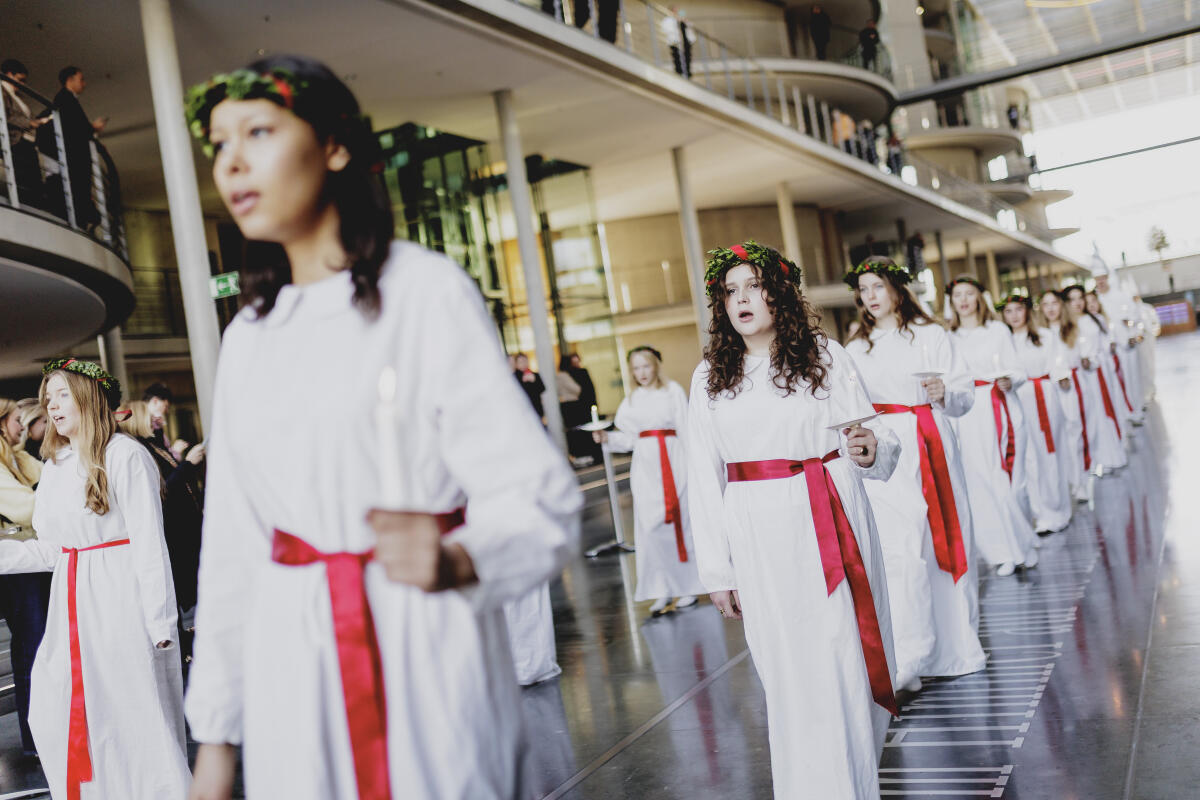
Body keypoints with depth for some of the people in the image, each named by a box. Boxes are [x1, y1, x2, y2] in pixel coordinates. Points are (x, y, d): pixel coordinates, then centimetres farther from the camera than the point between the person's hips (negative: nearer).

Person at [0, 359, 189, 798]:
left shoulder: (125, 455, -10)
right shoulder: (55, 467, 14)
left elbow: (149, 543, -13)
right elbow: (53, 549, 14)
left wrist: (160, 621, -15)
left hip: (121, 597, -7)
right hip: (73, 605, 8)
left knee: (134, 715, -1)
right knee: (55, 719, 8)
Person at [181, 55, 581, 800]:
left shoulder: (426, 290, -8)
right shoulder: (248, 335, 9)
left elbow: (538, 497, -13)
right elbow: (232, 546, 10)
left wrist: (458, 560, -33)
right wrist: (216, 733, 10)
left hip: (425, 652, -4)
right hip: (291, 667, 5)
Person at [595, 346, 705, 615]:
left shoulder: (673, 391, 1)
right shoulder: (631, 401, 13)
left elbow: (686, 430, -2)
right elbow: (628, 439, 12)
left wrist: (693, 464, -7)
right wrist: (607, 438, -4)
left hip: (674, 461, -3)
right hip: (645, 465, 3)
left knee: (679, 521, -1)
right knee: (650, 527, -4)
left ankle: (688, 585, 13)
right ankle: (662, 590, 4)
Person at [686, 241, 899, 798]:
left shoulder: (825, 355, 4)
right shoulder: (710, 378, 7)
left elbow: (875, 434, 6)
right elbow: (704, 478, 7)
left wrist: (868, 449, -20)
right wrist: (717, 571, 4)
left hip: (832, 523, 0)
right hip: (759, 536, 0)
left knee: (845, 654, 5)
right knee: (792, 668, 1)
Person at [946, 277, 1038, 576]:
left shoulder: (997, 329, 9)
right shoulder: (949, 337, 11)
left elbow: (1016, 370, 6)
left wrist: (1008, 380, -15)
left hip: (1001, 408, -1)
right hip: (968, 415, 1)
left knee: (1011, 478, -3)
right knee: (981, 482, -3)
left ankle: (1024, 543, 15)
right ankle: (1005, 551, 7)